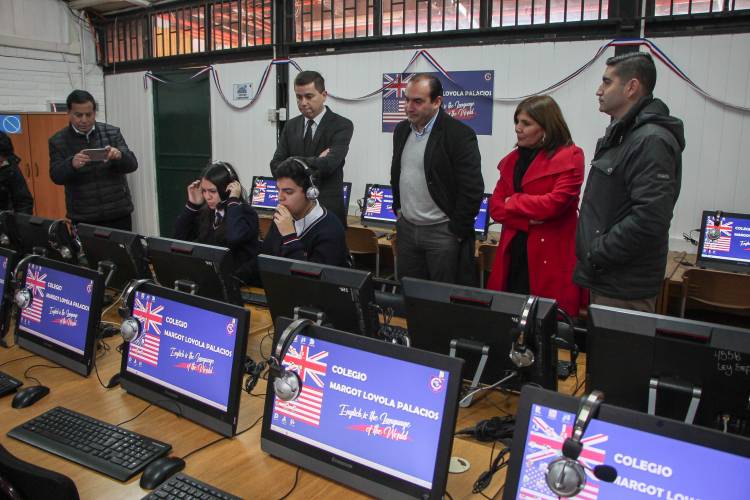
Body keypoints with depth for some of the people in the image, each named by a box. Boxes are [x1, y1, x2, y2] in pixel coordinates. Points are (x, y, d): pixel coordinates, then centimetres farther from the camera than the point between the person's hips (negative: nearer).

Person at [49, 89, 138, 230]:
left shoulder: (112, 132, 3)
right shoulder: (58, 141, 2)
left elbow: (132, 164, -2)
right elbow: (56, 176, -6)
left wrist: (119, 155, -25)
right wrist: (72, 164, -27)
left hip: (118, 213, 1)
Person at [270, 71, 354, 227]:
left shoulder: (342, 125, -6)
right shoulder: (291, 126, 10)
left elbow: (328, 165, -19)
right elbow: (275, 166, 2)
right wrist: (315, 163, -11)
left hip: (328, 208, -4)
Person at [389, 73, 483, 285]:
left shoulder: (459, 134, -14)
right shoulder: (401, 130, 8)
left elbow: (472, 189, -16)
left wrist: (457, 232, -14)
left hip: (442, 232, -6)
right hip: (406, 228, 6)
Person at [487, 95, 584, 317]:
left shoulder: (570, 156, -4)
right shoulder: (512, 159, 14)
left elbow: (555, 203, -16)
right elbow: (495, 207, 7)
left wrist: (513, 202, -2)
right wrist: (528, 220, -10)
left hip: (550, 256, -5)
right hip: (513, 253, 5)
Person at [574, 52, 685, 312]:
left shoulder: (651, 141, -17)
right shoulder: (620, 135, 16)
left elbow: (649, 219, -27)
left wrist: (595, 255, -18)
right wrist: (589, 253, 12)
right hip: (604, 280, 9)